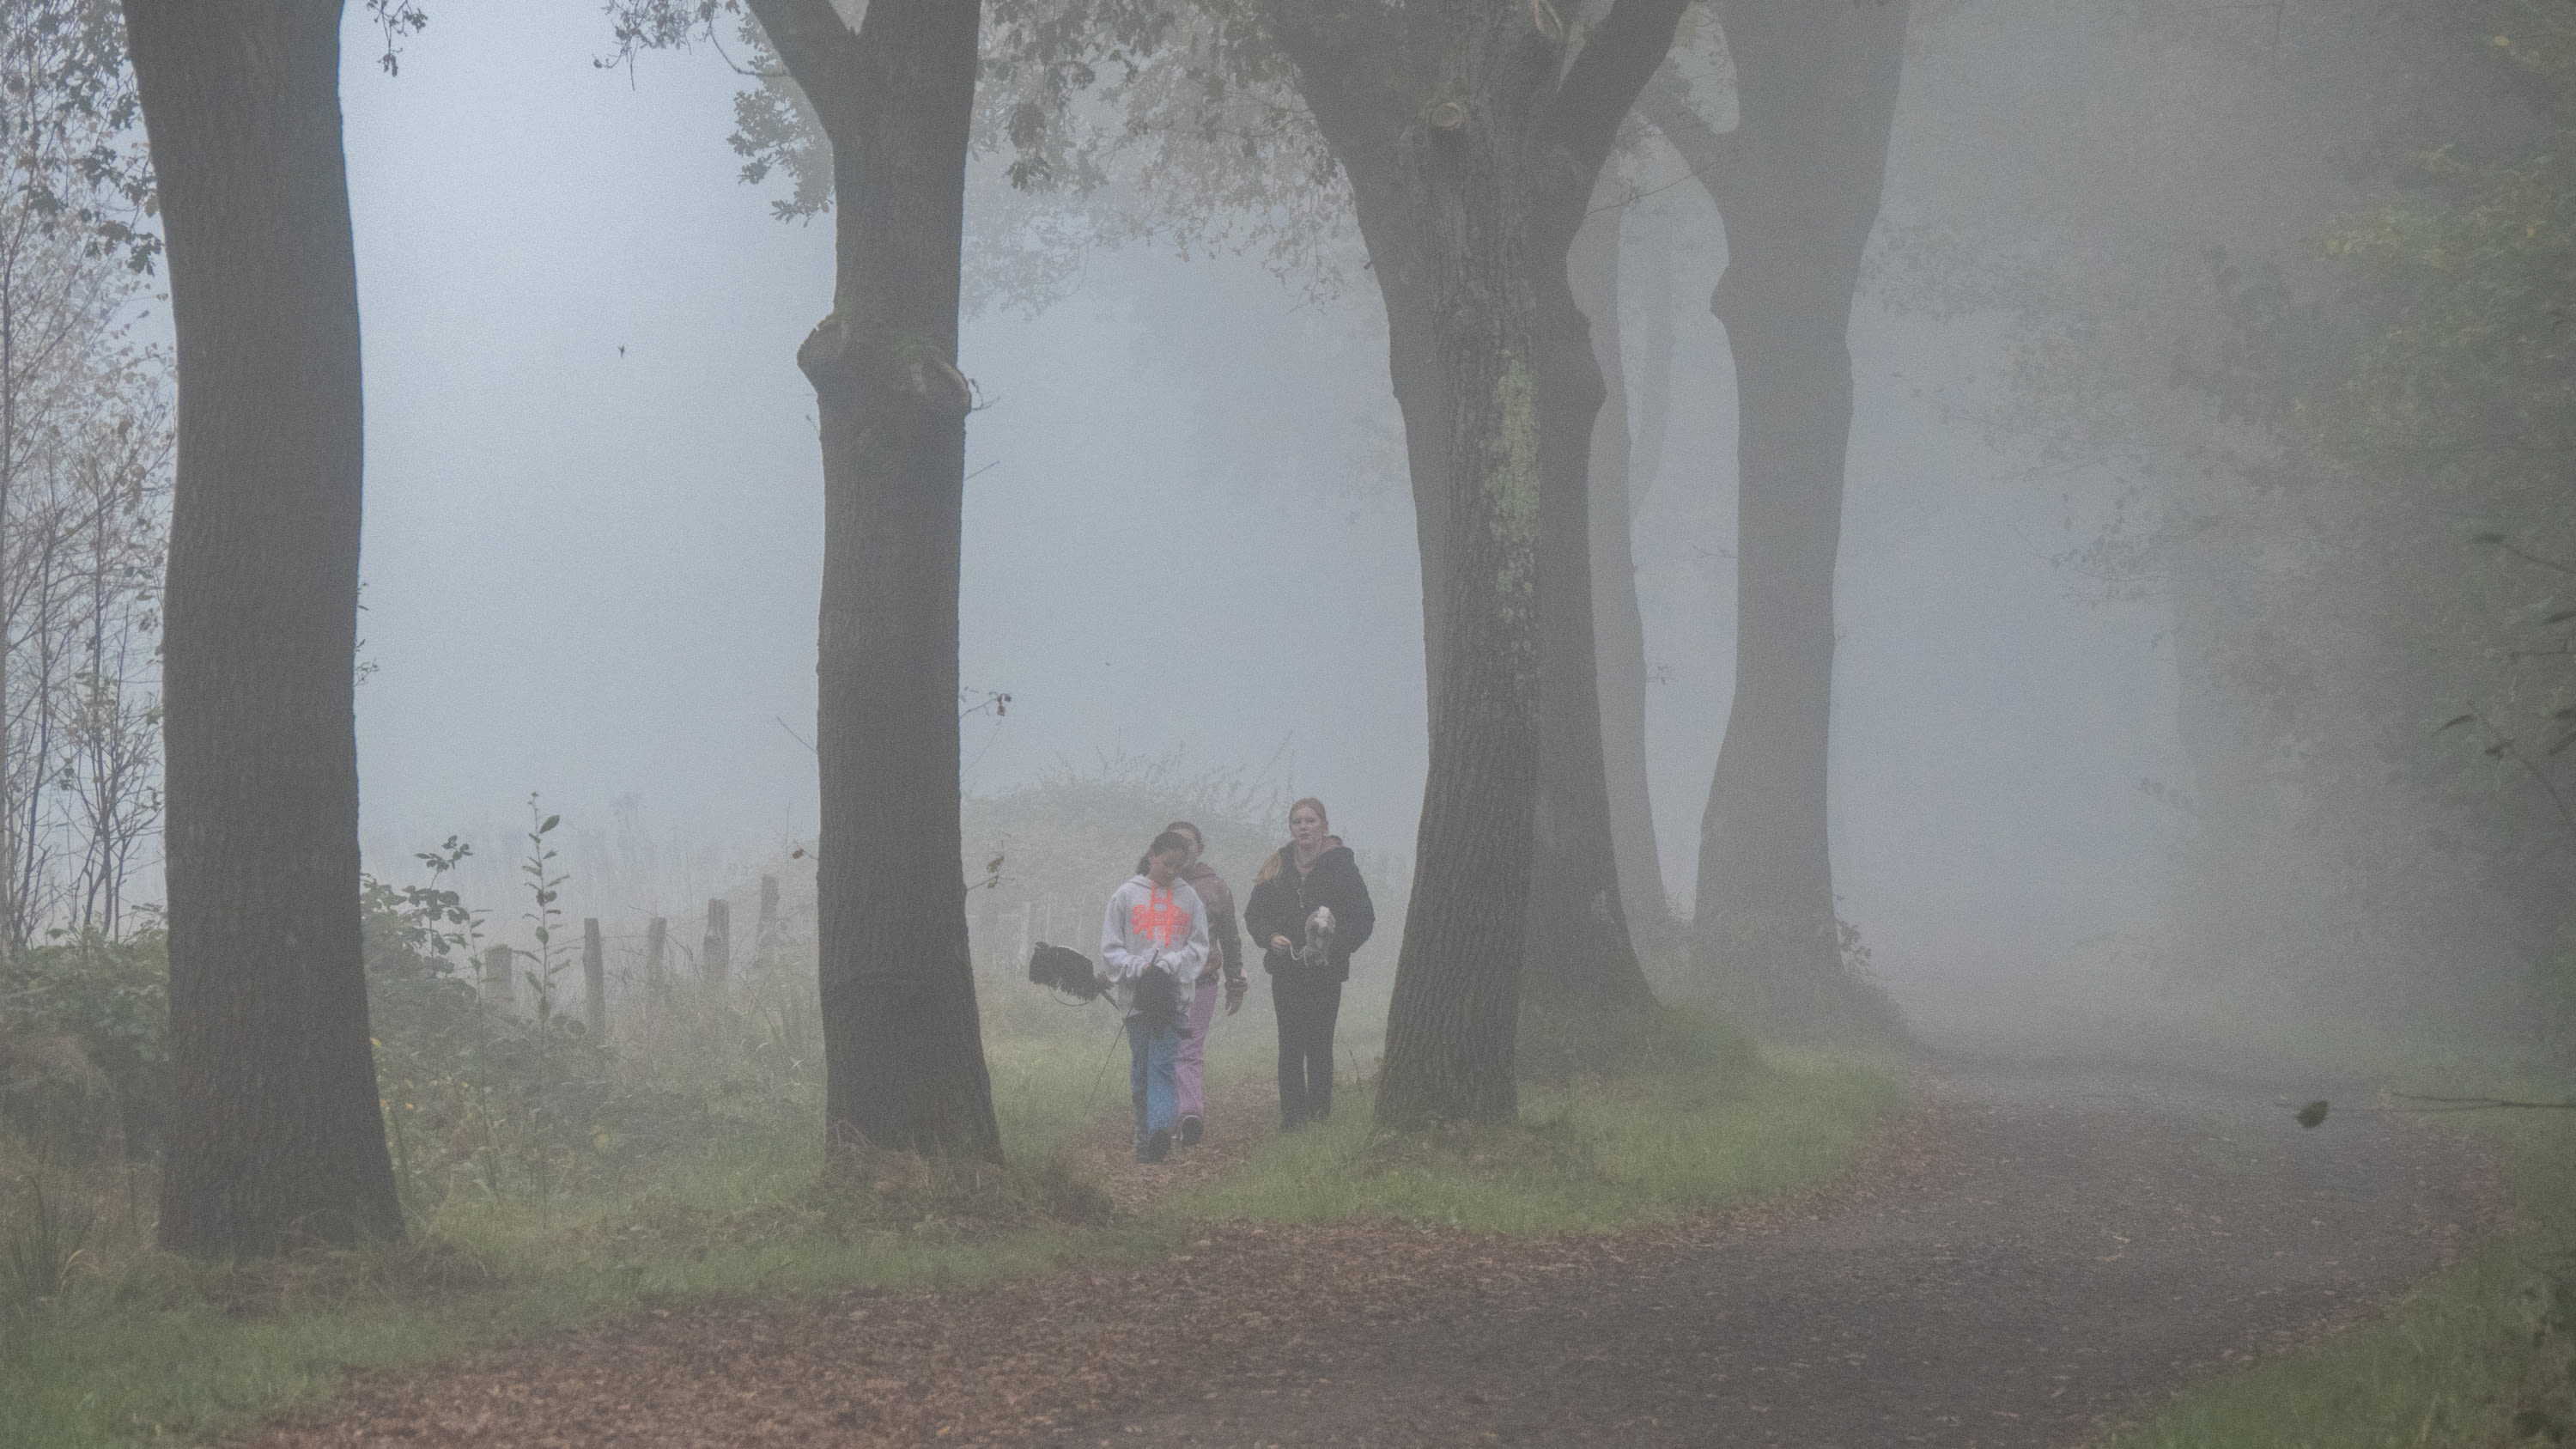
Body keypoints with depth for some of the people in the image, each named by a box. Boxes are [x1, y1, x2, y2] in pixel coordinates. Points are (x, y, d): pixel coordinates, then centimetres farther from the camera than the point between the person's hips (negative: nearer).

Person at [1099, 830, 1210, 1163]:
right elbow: (1111, 948, 4)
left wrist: (1166, 967, -9)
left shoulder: (1189, 898, 9)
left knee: (1163, 1063, -12)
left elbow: (1198, 948, 7)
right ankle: (1144, 1135, 8)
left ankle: (1160, 1129, -25)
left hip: (1173, 994, -1)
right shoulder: (1125, 896, 6)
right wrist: (1140, 969, -12)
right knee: (1141, 1066, 4)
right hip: (1135, 994, 1)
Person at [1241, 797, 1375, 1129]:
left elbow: (1363, 918, -3)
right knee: (1290, 1043, -3)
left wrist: (1334, 946, -18)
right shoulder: (1276, 869, 9)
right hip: (1286, 971, 2)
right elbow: (1254, 914, 12)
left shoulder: (1341, 866, -1)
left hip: (1326, 971, -2)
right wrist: (1271, 938, -9)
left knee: (1319, 1043, 1)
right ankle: (1292, 1113, -2)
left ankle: (1320, 1112, 7)